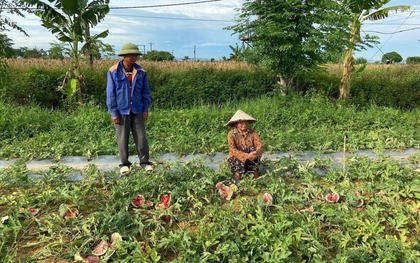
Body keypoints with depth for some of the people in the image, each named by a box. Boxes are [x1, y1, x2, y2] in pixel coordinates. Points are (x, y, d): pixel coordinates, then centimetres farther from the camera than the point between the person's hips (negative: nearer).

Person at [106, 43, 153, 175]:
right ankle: (124, 164, 20)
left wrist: (145, 109, 3)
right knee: (122, 138, 7)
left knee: (141, 137, 6)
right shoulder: (113, 72, -7)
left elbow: (145, 91, 7)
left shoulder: (140, 71, 1)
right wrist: (113, 112, -8)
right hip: (121, 111, -2)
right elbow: (110, 93, -6)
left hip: (137, 111, 2)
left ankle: (145, 162, 19)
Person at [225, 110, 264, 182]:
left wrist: (256, 152, -40)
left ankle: (256, 174, -20)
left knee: (254, 150, -26)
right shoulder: (231, 134, -13)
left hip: (250, 160, 2)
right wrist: (247, 156, -37)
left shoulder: (252, 133, -7)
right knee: (239, 161, -34)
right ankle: (237, 174, -7)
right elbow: (233, 150, -23)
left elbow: (260, 146, -16)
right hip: (235, 158, -2)